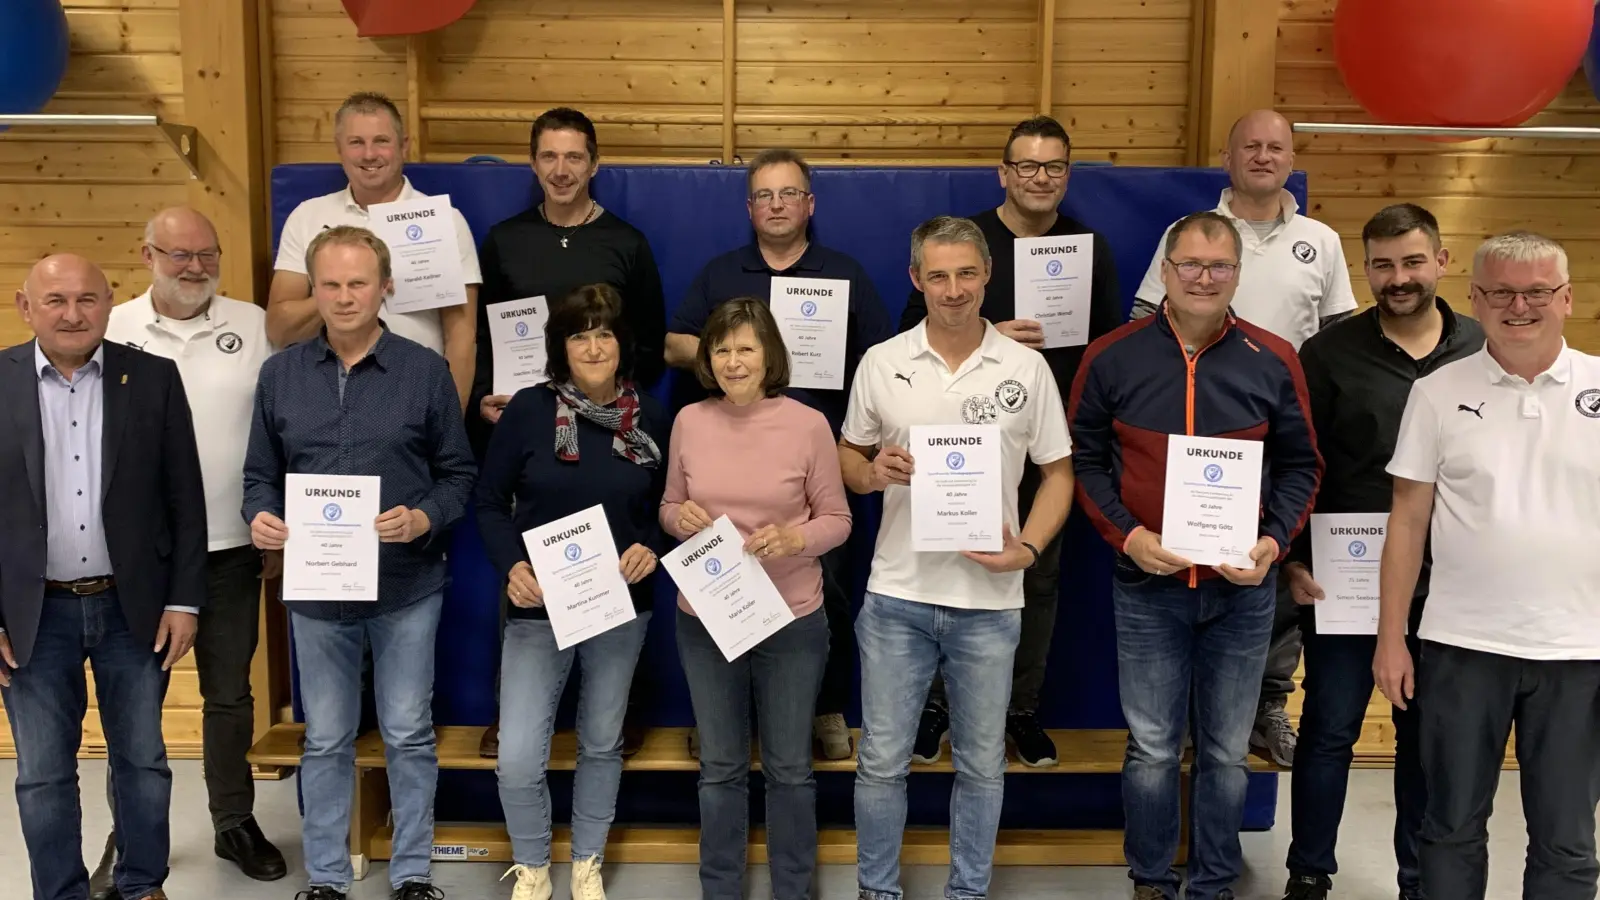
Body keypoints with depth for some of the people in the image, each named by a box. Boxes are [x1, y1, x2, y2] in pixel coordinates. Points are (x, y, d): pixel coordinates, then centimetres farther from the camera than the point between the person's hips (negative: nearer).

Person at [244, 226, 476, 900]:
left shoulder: (425, 370, -2)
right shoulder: (280, 375, 4)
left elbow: (458, 474, 0)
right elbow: (261, 475, 9)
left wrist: (423, 520, -19)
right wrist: (260, 517, -12)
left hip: (407, 586, -2)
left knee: (409, 736, 8)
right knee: (325, 740, 13)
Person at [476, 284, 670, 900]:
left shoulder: (650, 416, -1)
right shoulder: (529, 409, -8)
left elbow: (667, 507, 9)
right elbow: (490, 502, -2)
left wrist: (651, 549, -11)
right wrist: (511, 566, -18)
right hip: (539, 608, -2)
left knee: (601, 743, 16)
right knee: (518, 760, -5)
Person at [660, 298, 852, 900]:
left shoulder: (808, 425, -10)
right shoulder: (689, 422, -2)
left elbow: (837, 519, -3)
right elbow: (668, 508, 9)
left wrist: (794, 540, -22)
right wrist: (679, 517, -13)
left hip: (791, 621, -2)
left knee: (789, 768, 14)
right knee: (720, 767, 16)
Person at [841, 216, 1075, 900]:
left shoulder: (1025, 367, -1)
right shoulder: (881, 363, 1)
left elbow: (1057, 471, 4)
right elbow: (849, 456, 11)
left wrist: (1029, 547, -11)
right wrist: (872, 473, -12)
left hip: (989, 599, 0)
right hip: (897, 595, 0)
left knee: (981, 764, 13)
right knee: (881, 761, 8)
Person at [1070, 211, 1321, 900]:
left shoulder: (1274, 362, 1)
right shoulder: (1112, 358, -2)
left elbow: (1300, 465, 7)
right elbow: (1085, 459, 1)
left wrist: (1275, 540, -8)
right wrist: (1125, 535, -12)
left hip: (1242, 589, 1)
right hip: (1147, 587, -1)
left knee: (1227, 752, 13)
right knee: (1152, 749, 8)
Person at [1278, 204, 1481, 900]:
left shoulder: (1485, 353, 3)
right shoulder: (1328, 354, -4)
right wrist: (1291, 560, -7)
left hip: (1447, 583, 2)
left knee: (1427, 736, 14)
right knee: (1329, 731, 7)